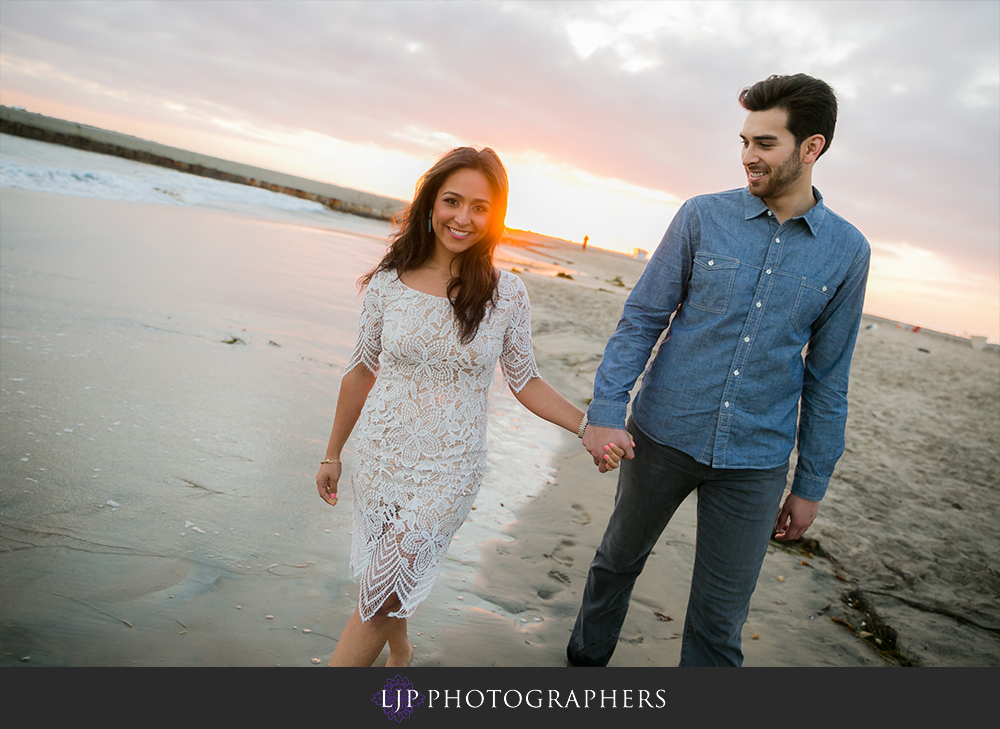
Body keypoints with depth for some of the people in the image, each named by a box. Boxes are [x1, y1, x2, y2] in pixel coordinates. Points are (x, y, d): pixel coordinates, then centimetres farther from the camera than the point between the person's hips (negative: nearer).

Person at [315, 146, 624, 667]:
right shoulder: (388, 282, -4)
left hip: (449, 470, -2)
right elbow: (362, 371, 6)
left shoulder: (507, 294, -8)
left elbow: (525, 381, 2)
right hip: (379, 458, 2)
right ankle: (399, 655, 47)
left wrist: (588, 426, -12)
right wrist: (332, 454, 13)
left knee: (381, 600, -1)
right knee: (386, 583, 17)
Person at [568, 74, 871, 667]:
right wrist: (606, 409, -16)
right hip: (664, 435, 1)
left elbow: (828, 375, 4)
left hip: (755, 461, 0)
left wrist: (811, 484, 6)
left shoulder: (847, 251, -1)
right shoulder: (703, 217, -4)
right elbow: (641, 318, -4)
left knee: (720, 620, 6)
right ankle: (586, 660, 46)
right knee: (619, 560, 20)